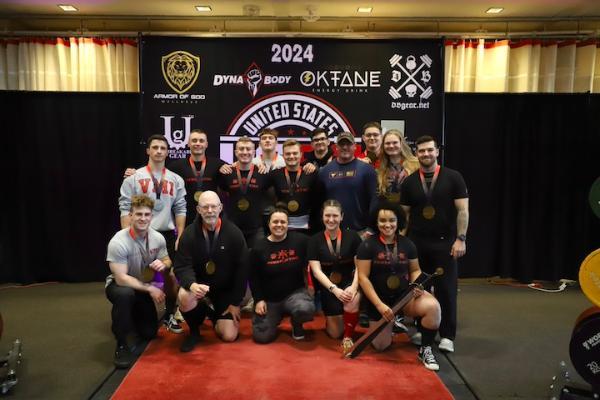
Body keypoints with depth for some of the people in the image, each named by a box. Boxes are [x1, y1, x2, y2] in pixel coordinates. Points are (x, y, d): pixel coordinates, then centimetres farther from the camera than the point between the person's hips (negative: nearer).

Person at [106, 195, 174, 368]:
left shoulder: (158, 238, -14)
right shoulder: (118, 242, -29)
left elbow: (167, 262, -1)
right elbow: (121, 279, -30)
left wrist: (163, 265, -25)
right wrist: (150, 288, -30)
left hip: (144, 287, 5)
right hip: (119, 285, -5)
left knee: (149, 333, 8)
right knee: (125, 294, -42)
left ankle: (133, 315, 42)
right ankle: (121, 344, -21)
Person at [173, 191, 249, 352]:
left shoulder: (234, 233, -10)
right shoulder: (189, 233, -8)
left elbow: (242, 269, -6)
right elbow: (182, 266, -13)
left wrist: (236, 302, -6)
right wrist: (192, 284, -36)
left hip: (225, 292, 0)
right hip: (199, 287, 0)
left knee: (229, 336, -8)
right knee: (185, 297, -34)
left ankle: (216, 317, 28)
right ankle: (194, 331, -2)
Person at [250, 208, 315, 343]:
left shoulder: (300, 240, -9)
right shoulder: (259, 248, -5)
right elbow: (253, 278, 2)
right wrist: (258, 300, -4)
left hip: (295, 292, -1)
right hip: (269, 298, 1)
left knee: (306, 310, -34)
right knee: (261, 336, -6)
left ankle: (297, 324, 6)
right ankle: (275, 318, 29)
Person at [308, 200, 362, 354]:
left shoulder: (352, 236, -3)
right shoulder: (315, 240, -3)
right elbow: (316, 271, -9)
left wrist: (354, 286, -24)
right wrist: (334, 289, -24)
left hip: (350, 281, -1)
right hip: (328, 286, 1)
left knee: (352, 300, -36)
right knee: (335, 333, 1)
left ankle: (348, 337, -12)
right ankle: (331, 317, 37)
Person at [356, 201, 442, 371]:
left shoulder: (407, 244, -1)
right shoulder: (367, 245, -11)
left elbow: (415, 270, 11)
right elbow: (363, 277, -13)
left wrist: (417, 285, -12)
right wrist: (380, 305, -20)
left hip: (405, 295, 2)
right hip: (379, 298, -1)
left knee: (433, 306, -29)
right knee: (381, 346, -2)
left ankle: (425, 350, -6)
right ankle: (391, 325, 33)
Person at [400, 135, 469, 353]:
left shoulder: (453, 177, -1)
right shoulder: (409, 182, 7)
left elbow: (463, 210, -4)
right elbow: (404, 213, 9)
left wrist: (461, 239, -11)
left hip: (445, 243, -2)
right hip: (417, 243, 3)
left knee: (446, 289, 0)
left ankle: (447, 336, 11)